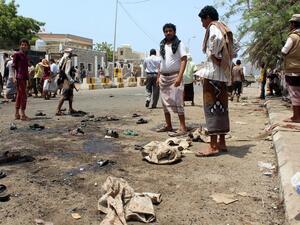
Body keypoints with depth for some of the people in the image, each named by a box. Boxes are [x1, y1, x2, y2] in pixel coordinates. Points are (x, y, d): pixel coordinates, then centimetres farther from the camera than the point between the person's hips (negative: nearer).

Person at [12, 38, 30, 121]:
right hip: (19, 77, -8)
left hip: (24, 77, 8)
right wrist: (15, 76, -17)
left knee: (19, 95, 11)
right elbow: (14, 66, -8)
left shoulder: (25, 55, 17)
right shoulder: (17, 54, -5)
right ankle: (22, 114, -7)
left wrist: (28, 77, 21)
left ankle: (17, 114, 17)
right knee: (23, 95, -10)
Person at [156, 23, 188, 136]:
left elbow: (184, 60, -12)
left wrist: (179, 76, -23)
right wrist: (158, 76, 13)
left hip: (174, 76, -7)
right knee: (165, 102, 10)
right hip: (163, 76, 7)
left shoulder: (179, 44, -5)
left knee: (177, 101, -10)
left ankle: (183, 128, -8)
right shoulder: (162, 45, 13)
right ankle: (168, 125, 19)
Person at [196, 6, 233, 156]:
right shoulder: (224, 29, 22)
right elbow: (229, 52, 19)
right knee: (221, 106, 10)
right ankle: (222, 142, 15)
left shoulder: (213, 27, -5)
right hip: (223, 73, 9)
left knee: (211, 106, -9)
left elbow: (217, 38, -29)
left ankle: (213, 145, -9)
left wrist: (214, 57, -18)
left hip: (213, 72, -9)